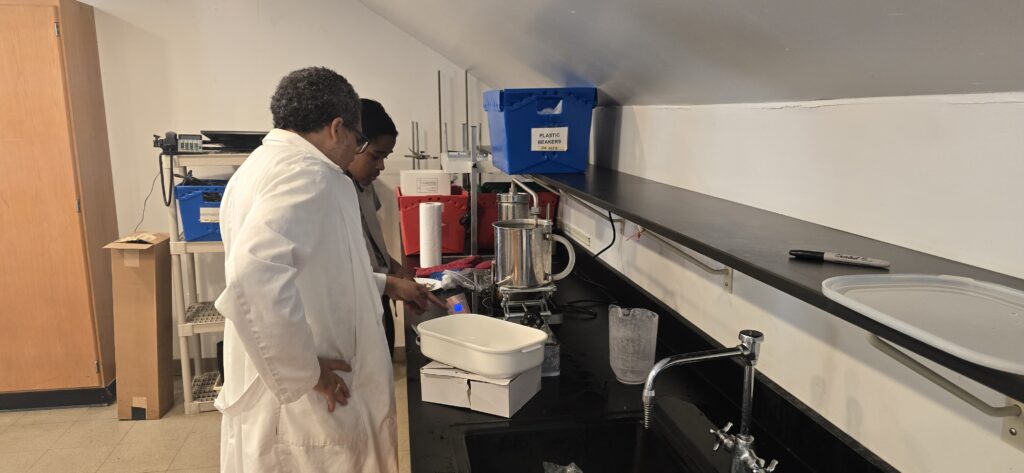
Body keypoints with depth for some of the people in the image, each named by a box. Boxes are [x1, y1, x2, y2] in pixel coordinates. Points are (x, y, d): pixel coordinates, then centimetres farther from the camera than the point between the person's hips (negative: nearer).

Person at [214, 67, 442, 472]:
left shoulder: (266, 164, 12)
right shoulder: (307, 173, -20)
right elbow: (257, 275, -36)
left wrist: (385, 285, 24)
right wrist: (305, 371, -25)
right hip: (301, 406, -9)